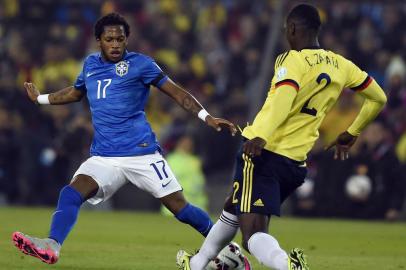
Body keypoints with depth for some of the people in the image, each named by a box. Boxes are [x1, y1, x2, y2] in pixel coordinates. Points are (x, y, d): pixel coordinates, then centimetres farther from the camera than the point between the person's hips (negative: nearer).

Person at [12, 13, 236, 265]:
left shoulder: (139, 64, -1)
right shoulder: (90, 64, 14)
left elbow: (177, 92, -2)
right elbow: (75, 92, 35)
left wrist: (207, 117, -13)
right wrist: (40, 98, 43)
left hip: (141, 153, -4)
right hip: (103, 157, 4)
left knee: (180, 208, -5)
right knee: (71, 194, -20)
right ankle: (51, 247, -34)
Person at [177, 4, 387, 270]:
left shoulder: (293, 61, -10)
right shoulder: (341, 66, 11)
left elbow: (282, 98, -28)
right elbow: (378, 98, 21)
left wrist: (261, 137, -40)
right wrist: (351, 134, 33)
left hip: (263, 152, -7)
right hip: (296, 165, 8)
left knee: (254, 234, -15)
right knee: (233, 207, 31)